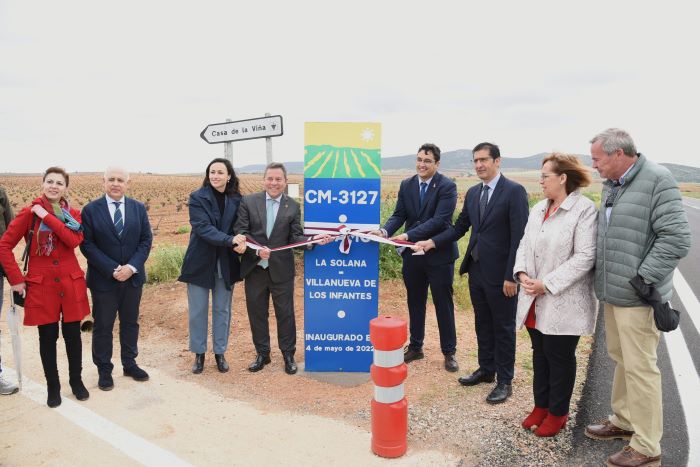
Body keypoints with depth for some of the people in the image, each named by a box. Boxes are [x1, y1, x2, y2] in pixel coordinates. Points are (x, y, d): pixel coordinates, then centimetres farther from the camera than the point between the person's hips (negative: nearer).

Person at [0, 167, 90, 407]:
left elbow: (74, 240, -16)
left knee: (73, 335, 10)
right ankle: (53, 386, 23)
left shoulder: (74, 215, 3)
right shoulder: (29, 213, -3)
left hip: (71, 283, 2)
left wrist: (47, 216, -18)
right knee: (48, 338, 8)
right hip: (41, 285, -2)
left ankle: (76, 380, 27)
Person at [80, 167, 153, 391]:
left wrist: (132, 267, -13)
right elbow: (87, 245, -9)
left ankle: (130, 364, 30)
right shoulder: (91, 210, -6)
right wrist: (112, 270, -17)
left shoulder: (138, 208, 2)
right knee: (103, 326, 8)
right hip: (103, 279, -3)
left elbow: (146, 240, 0)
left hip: (133, 277, 3)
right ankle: (104, 370, 22)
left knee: (130, 323, 14)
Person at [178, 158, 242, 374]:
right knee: (197, 311, 6)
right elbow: (203, 228, -18)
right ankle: (199, 354, 22)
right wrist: (230, 240, -30)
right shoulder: (197, 198, -7)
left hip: (226, 264, 2)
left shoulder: (237, 200, 2)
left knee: (222, 310, 10)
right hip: (200, 263, -2)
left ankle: (220, 353, 25)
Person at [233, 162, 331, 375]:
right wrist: (257, 250, -22)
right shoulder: (248, 201, -1)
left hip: (281, 269, -1)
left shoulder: (293, 207, 0)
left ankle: (288, 355, 26)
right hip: (254, 268, 1)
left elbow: (295, 238, -3)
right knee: (256, 313, 14)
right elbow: (240, 232, -6)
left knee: (285, 313, 8)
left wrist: (315, 239, -21)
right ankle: (262, 354, 32)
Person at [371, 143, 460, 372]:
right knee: (415, 302, 16)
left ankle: (449, 352, 22)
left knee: (443, 304, 7)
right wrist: (384, 231, -20)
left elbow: (439, 220, -22)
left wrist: (408, 235, -30)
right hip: (412, 254, 5)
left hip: (439, 254, -5)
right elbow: (399, 215, 1)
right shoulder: (406, 185, 4)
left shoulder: (447, 186, -12)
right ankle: (415, 347, 31)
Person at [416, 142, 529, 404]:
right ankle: (486, 370, 35)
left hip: (500, 274, -6)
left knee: (503, 328, 7)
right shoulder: (473, 193, 9)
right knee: (482, 324, 18)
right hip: (476, 269, 7)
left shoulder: (514, 191, -12)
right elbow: (460, 227, 11)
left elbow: (519, 236, -16)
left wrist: (511, 276, -17)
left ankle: (504, 381, 21)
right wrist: (432, 242, -2)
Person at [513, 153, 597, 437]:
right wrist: (522, 273, -7)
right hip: (535, 302, 6)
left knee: (559, 357, 7)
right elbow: (525, 245, 12)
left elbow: (585, 257, -18)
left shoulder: (585, 209, -12)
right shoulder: (538, 209, 10)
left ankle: (557, 413, 25)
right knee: (540, 354, 17)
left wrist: (547, 284, -19)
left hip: (564, 302, -6)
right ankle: (541, 406, 33)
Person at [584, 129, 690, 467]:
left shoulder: (658, 180, -13)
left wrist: (641, 280, -18)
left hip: (637, 297, -8)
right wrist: (603, 279, 12)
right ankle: (623, 421, 36)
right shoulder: (610, 185, 12)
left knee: (640, 367, 1)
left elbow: (676, 239, -19)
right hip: (612, 292, 8)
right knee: (621, 360, 19)